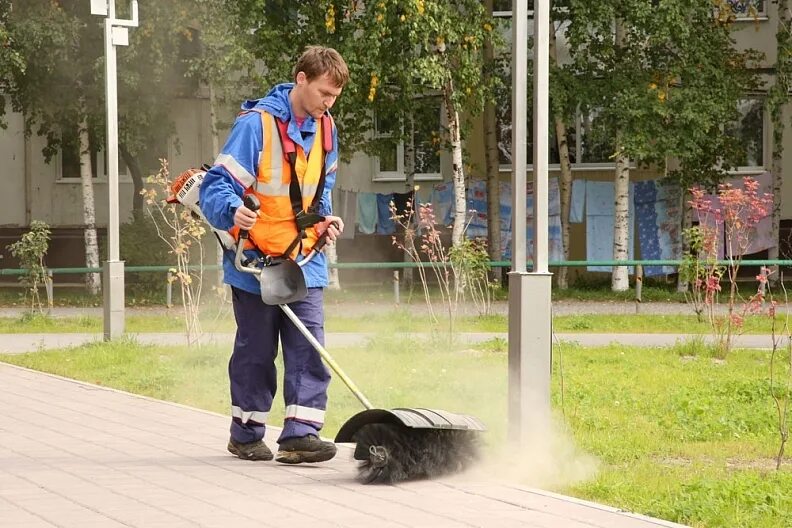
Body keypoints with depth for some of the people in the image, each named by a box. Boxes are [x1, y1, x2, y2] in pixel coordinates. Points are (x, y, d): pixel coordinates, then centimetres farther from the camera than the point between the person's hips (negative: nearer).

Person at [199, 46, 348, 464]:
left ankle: (300, 433, -7)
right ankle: (245, 434, 19)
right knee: (256, 351, 5)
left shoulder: (324, 129, 6)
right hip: (256, 259, -5)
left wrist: (324, 218, 5)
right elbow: (217, 186, -20)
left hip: (305, 260, 5)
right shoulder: (257, 124, -16)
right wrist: (233, 211, -41)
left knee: (308, 348, -6)